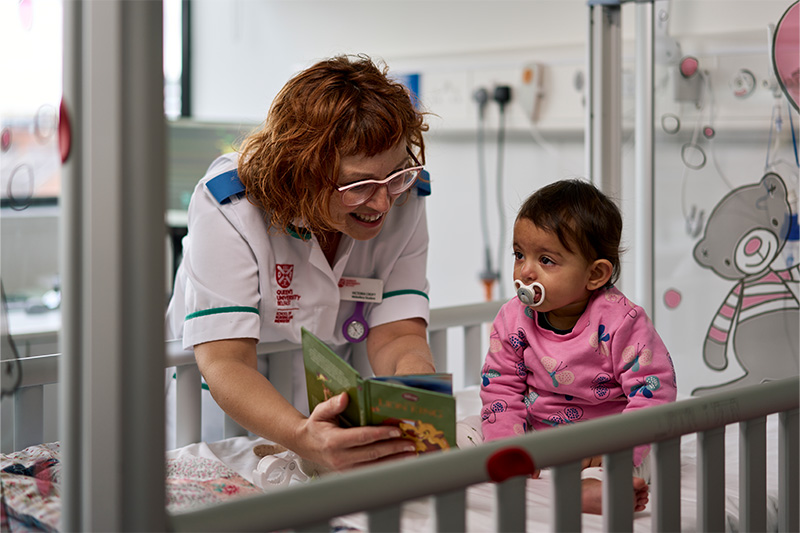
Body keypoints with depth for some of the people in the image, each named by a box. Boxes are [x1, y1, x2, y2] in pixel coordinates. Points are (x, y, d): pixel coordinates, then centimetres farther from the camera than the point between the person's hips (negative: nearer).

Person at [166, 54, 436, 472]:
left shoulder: (403, 199, -10)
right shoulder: (228, 207, -22)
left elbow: (398, 335, -14)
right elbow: (224, 362, -29)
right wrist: (303, 438, -48)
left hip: (339, 413, 1)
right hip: (227, 412, -1)